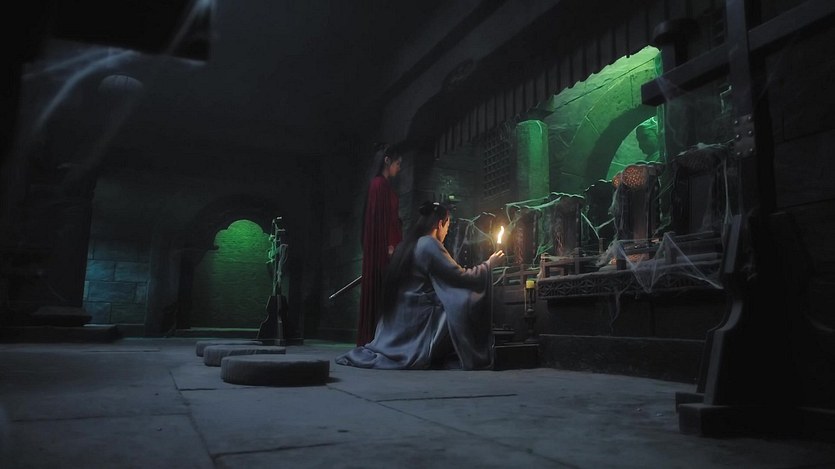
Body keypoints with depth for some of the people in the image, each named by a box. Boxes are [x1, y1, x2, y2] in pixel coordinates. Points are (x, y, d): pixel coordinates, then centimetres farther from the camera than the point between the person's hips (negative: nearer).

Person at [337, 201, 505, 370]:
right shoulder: (430, 245, -11)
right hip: (419, 317, -9)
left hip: (400, 319, 9)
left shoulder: (408, 245, 13)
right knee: (465, 302, -6)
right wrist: (488, 265, 4)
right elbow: (460, 276, -10)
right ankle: (471, 357, -3)